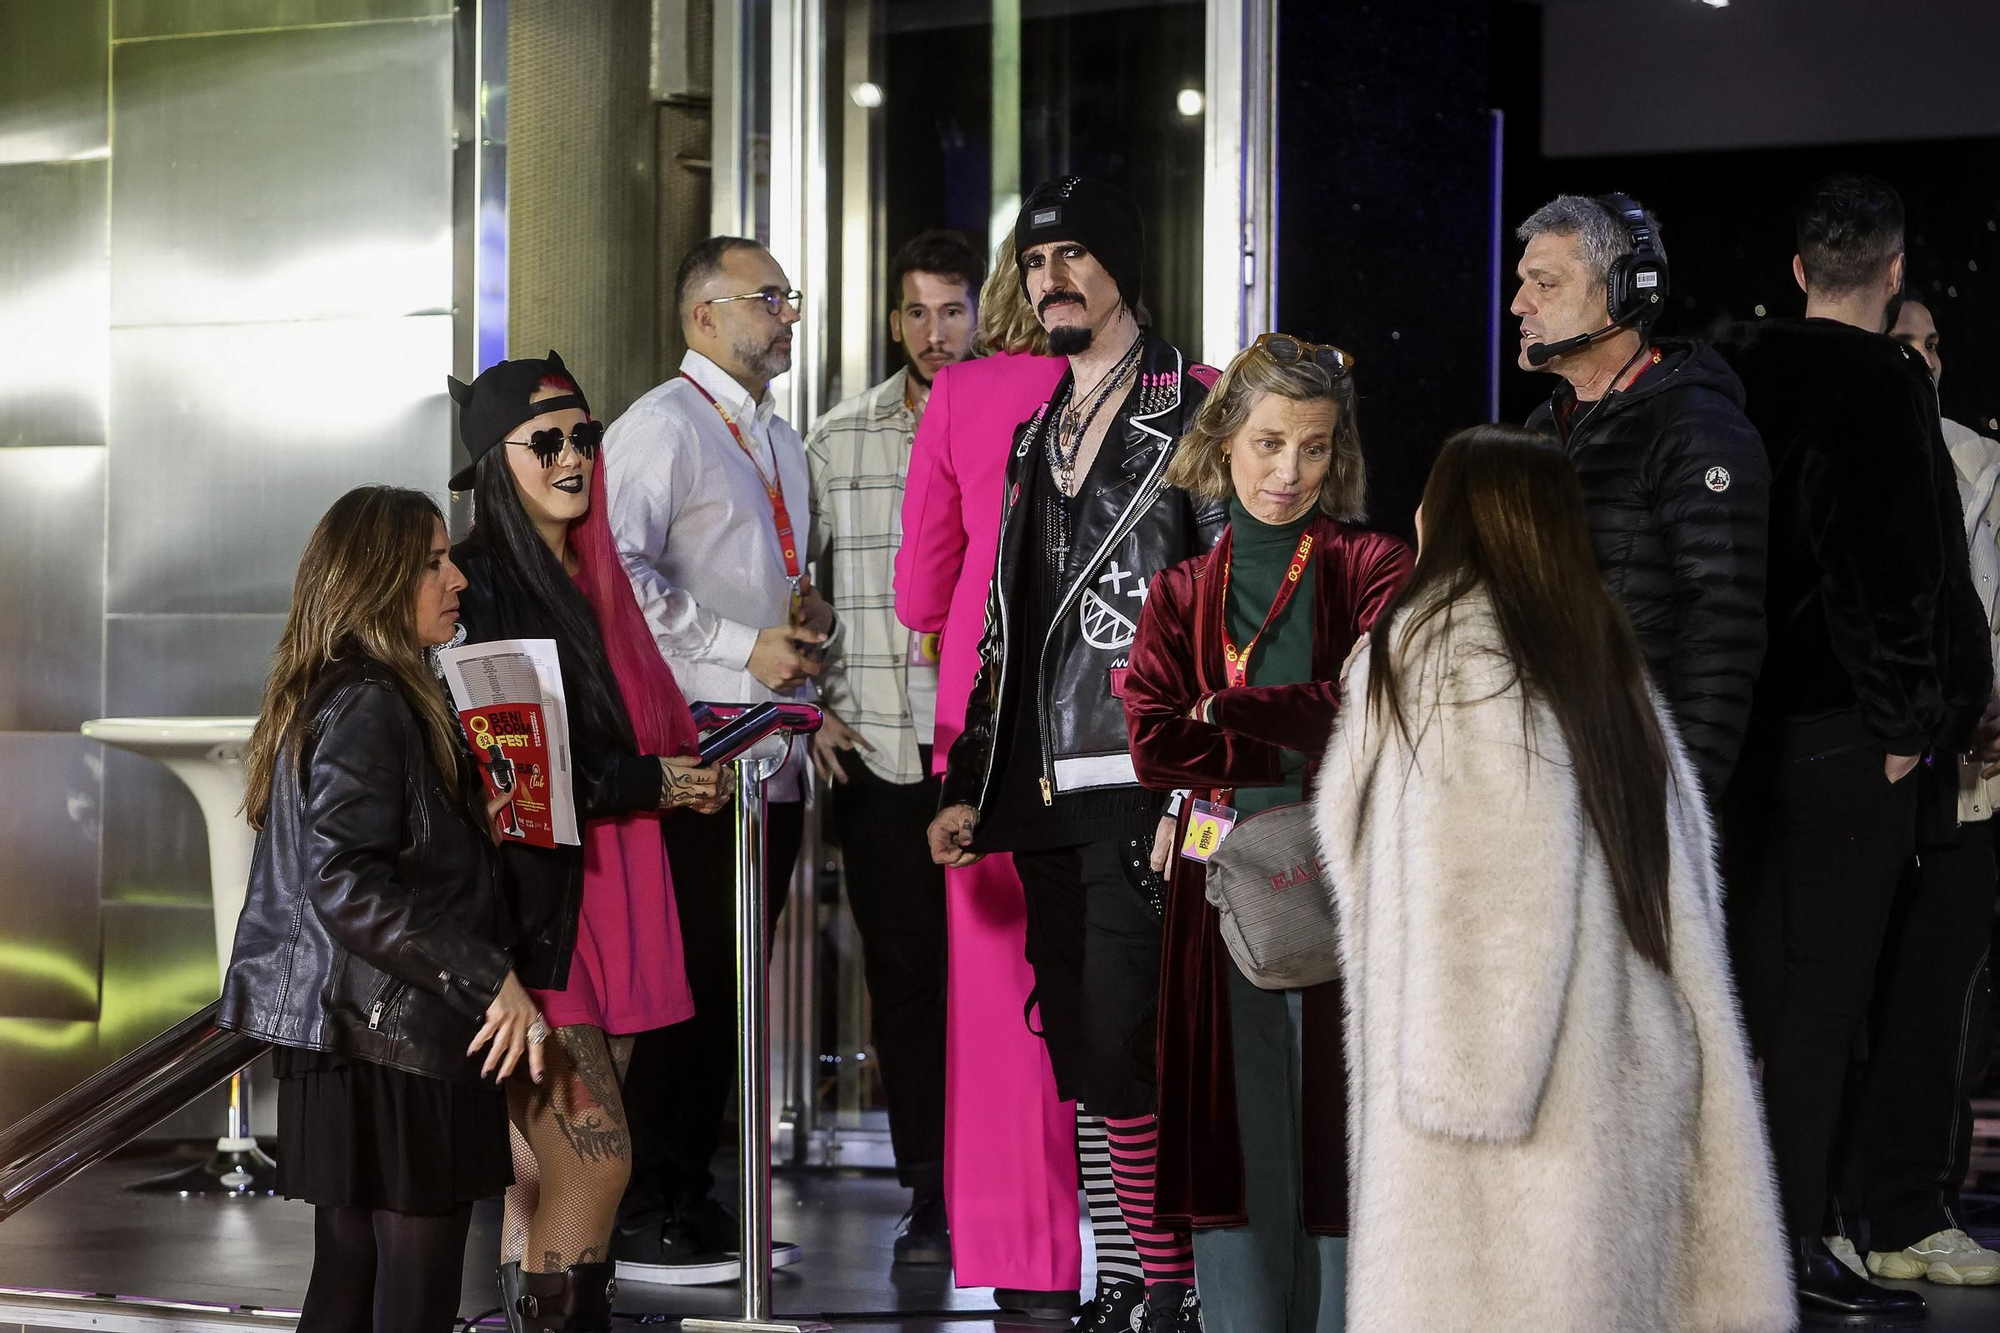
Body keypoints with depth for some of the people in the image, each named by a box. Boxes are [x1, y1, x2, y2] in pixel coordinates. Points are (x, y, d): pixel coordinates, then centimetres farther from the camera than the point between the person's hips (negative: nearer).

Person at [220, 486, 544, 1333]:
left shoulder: (330, 695, 15)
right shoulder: (369, 706, -16)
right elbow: (347, 888, -25)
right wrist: (492, 982, -23)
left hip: (346, 1036, 10)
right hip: (400, 1043, -10)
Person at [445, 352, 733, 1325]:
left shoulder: (592, 579, 16)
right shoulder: (478, 587, -10)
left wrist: (680, 771, 5)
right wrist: (649, 783, -12)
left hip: (605, 898, 8)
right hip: (525, 906, -8)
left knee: (551, 1161, 8)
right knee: (595, 1152, -13)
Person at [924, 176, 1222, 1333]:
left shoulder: (1194, 414, -3)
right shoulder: (1032, 428, 19)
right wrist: (970, 786, 15)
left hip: (1139, 791, -7)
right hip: (1044, 795, 7)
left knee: (1121, 1052, -11)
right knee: (1082, 1051, 8)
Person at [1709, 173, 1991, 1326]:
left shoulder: (1737, 371, 7)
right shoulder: (1885, 386, -12)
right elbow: (1903, 568, -17)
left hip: (1746, 716, 7)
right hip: (1845, 732, -7)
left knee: (1759, 974, 14)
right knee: (1825, 987, -2)